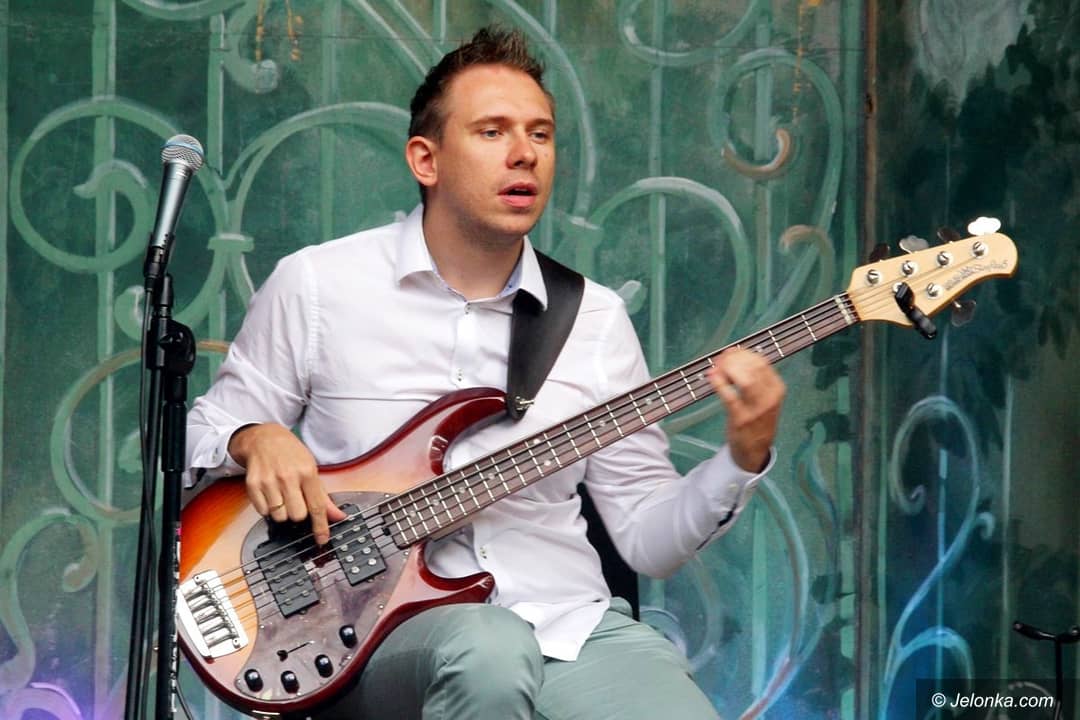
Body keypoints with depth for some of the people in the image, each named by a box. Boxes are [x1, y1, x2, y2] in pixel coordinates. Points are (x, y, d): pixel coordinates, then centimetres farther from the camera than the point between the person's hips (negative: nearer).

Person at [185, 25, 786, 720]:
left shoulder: (595, 318, 8)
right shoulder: (315, 285, 1)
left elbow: (648, 537, 8)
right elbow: (205, 431, 11)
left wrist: (742, 461, -10)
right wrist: (257, 440, -11)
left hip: (568, 624, 2)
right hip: (383, 628, -2)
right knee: (489, 657, -37)